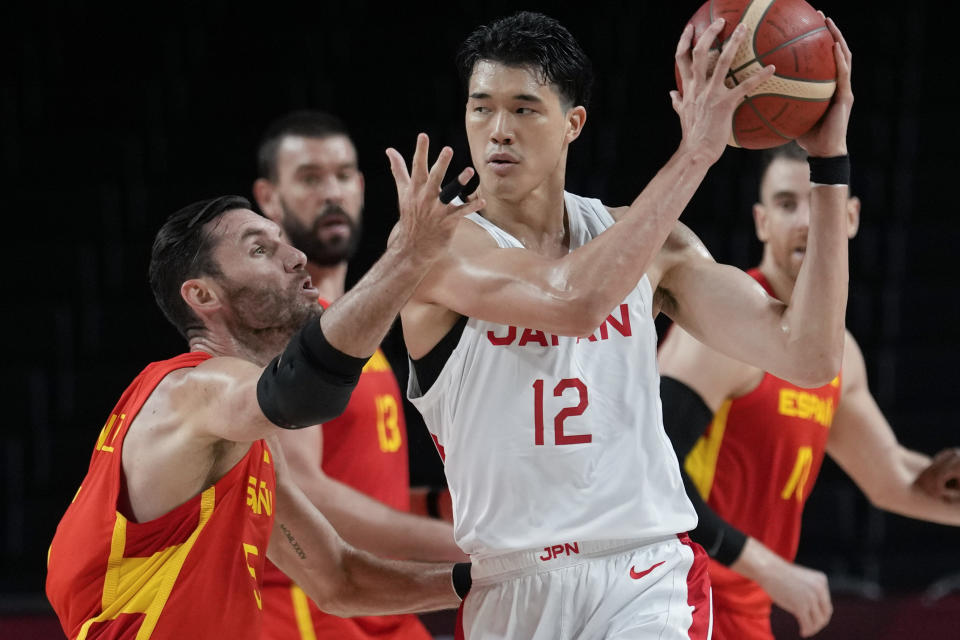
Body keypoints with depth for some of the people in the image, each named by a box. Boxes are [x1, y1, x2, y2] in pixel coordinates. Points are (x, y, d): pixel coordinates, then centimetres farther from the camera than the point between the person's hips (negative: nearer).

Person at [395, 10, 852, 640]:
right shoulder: (440, 246, -6)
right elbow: (575, 301, -25)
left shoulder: (647, 241, 7)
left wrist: (829, 162, -3)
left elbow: (809, 358, 0)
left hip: (646, 585, 1)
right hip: (511, 589, -1)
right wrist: (696, 150, -23)